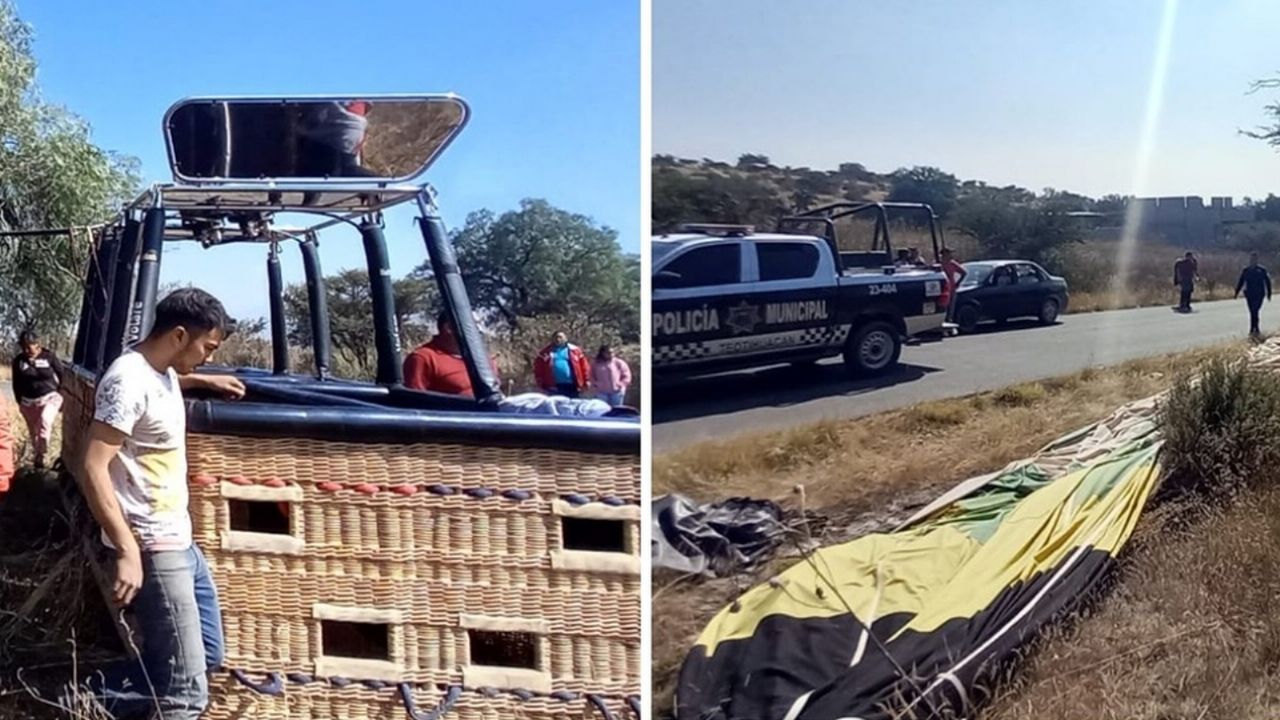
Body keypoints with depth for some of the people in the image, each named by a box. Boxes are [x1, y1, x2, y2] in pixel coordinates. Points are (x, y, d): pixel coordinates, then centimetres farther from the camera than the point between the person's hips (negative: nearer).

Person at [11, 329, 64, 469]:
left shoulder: (49, 356, -9)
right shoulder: (18, 360, -1)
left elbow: (62, 375, -1)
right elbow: (16, 384, 10)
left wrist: (62, 396, 1)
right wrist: (20, 402, 10)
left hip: (50, 397, -4)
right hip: (29, 402, 4)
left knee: (45, 420, -28)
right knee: (33, 431, 12)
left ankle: (41, 454, -20)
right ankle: (37, 455, 32)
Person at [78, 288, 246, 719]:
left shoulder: (162, 372, 9)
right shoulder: (130, 380, -19)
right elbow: (94, 468, -23)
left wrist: (205, 381, 23)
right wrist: (128, 550, -27)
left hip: (180, 541, 10)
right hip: (153, 547, -10)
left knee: (208, 655, 19)